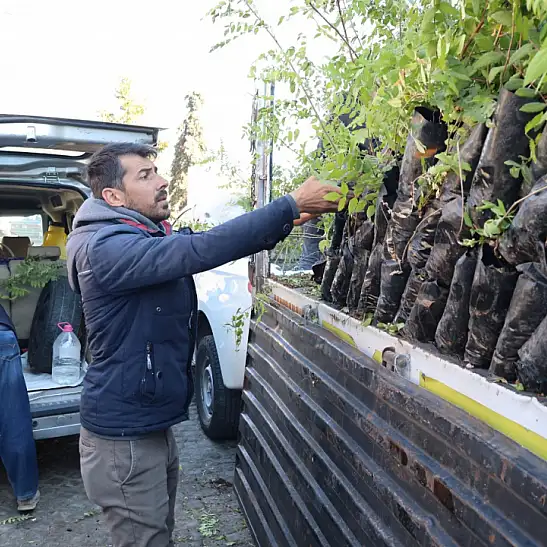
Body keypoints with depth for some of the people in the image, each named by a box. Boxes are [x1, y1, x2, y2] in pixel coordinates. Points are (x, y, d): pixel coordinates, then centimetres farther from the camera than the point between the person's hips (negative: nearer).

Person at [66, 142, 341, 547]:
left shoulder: (151, 236, 8)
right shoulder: (108, 247, -24)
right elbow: (202, 251, -35)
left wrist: (286, 221, -8)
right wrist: (292, 205, -31)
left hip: (153, 426, 9)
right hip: (124, 438, -9)